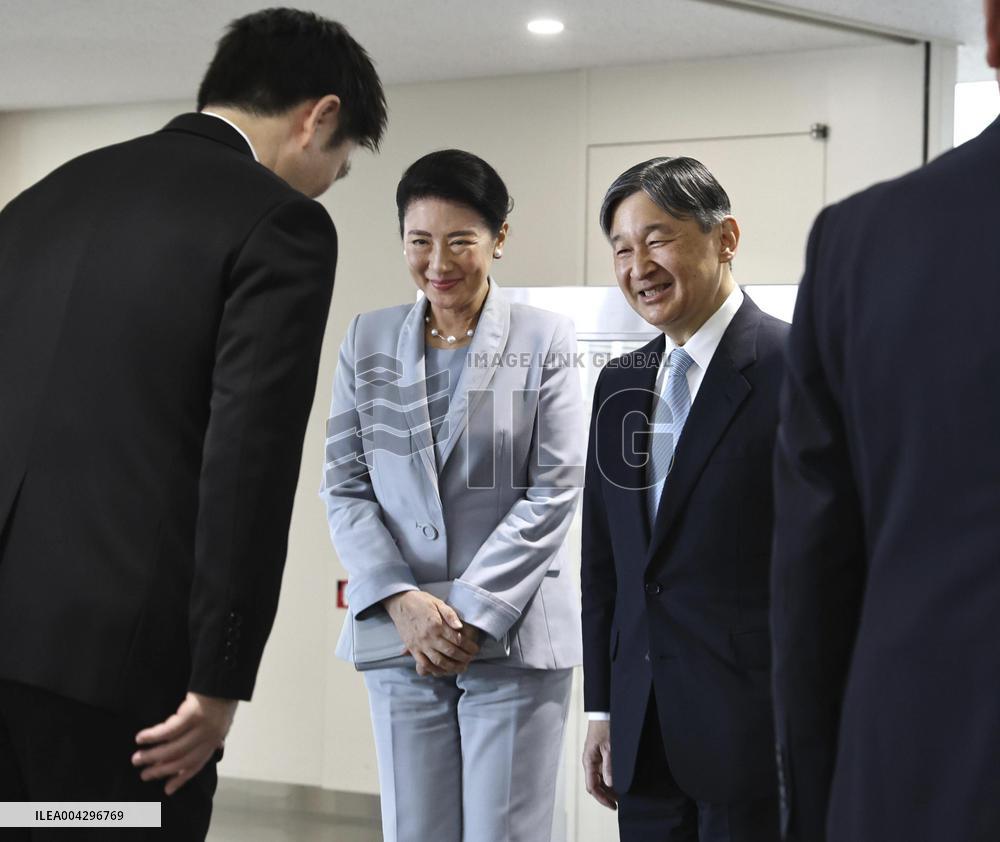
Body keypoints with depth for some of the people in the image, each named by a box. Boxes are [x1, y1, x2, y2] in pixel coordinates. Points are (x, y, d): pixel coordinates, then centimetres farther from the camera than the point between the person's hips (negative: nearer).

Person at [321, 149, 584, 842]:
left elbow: (556, 489, -5)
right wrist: (403, 601, -10)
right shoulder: (369, 340, 9)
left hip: (512, 635, -3)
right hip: (400, 634, 3)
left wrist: (471, 613, -11)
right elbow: (345, 486, 5)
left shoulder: (546, 339, 0)